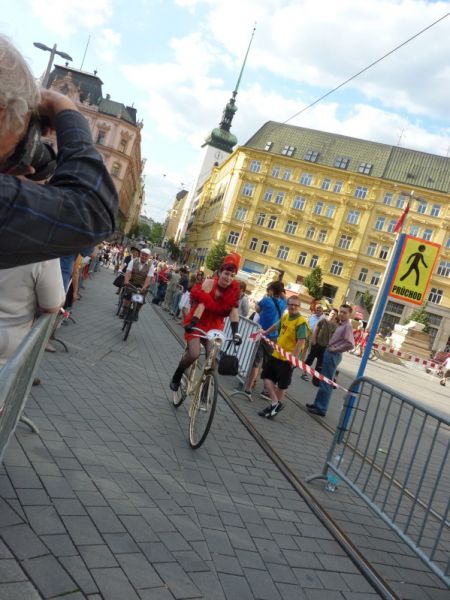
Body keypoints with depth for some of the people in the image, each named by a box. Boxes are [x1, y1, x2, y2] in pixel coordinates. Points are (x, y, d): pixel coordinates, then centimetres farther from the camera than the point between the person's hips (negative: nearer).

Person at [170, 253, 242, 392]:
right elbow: (202, 304, -25)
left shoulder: (234, 290, -7)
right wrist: (192, 323, -36)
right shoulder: (209, 283, -16)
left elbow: (234, 311, -13)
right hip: (198, 323, -3)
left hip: (214, 325, 3)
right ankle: (176, 377, 9)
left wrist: (235, 332, -23)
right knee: (194, 354, -19)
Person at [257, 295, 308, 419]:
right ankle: (275, 403, 9)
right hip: (276, 354, 8)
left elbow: (301, 341, -23)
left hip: (288, 358, -8)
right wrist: (265, 333, 34)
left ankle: (277, 404, 25)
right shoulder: (285, 317, 5)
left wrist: (294, 357, -27)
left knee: (282, 384, 7)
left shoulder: (301, 322, -18)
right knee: (266, 376, 7)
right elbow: (276, 326, 24)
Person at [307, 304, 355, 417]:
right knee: (323, 380, 17)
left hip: (333, 355, -10)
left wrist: (336, 349, -19)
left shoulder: (347, 326, -16)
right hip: (329, 353, 10)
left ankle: (321, 408, 4)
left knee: (326, 382, -3)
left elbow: (350, 344, -28)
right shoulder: (340, 324, 14)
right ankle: (318, 404, 27)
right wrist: (332, 347, 10)